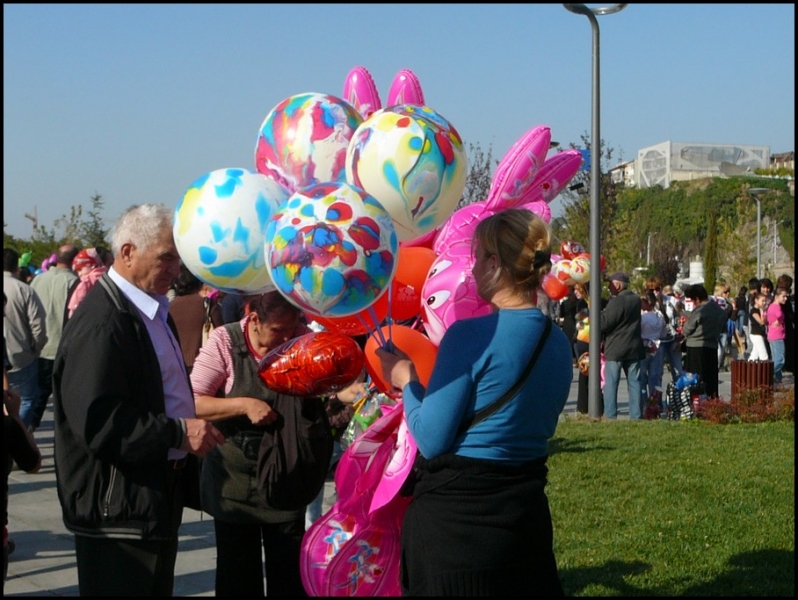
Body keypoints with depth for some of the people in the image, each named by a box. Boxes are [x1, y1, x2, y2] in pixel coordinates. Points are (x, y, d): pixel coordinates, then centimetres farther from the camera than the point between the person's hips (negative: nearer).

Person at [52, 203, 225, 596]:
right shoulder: (100, 323, -21)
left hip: (159, 496, 10)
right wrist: (179, 433, -25)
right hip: (119, 508, -10)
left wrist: (192, 425, 7)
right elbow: (96, 423, -27)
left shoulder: (152, 310, 13)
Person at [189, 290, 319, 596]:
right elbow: (193, 403, -15)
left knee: (289, 572, 9)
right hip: (234, 476, -1)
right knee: (238, 573, 11)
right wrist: (244, 405, -26)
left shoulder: (302, 337, -7)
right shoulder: (224, 341, -12)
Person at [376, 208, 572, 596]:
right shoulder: (558, 342, 3)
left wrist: (406, 381, 0)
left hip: (454, 517, -6)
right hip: (527, 509, 7)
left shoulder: (472, 335, -19)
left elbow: (431, 441, -16)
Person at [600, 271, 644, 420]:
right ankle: (636, 415, 7)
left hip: (615, 349, -7)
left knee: (611, 383, 0)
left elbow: (604, 324, -16)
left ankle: (610, 415, -3)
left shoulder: (616, 302, -16)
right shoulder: (636, 300, 9)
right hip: (634, 348, 7)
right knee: (634, 382, 8)